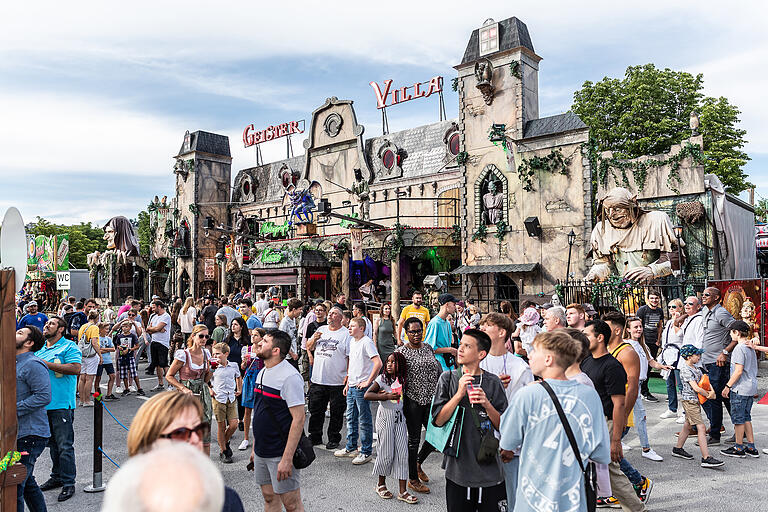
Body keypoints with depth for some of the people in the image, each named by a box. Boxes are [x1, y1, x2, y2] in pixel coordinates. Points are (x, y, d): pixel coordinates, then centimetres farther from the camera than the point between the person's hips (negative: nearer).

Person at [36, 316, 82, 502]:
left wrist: (47, 364, -19)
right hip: (43, 403, 8)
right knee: (52, 443, 17)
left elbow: (75, 369, -19)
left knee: (64, 445, -5)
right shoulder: (39, 349, 17)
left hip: (62, 404, -7)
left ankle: (68, 482, 3)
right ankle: (57, 477, 29)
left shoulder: (69, 347, -6)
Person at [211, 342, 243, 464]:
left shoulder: (234, 366, 4)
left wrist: (239, 390, 16)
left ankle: (225, 442, 25)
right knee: (222, 426, 2)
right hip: (218, 399, -2)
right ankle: (223, 451, 16)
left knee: (233, 425, -3)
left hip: (231, 399, 2)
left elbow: (238, 377, 23)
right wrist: (210, 390, -2)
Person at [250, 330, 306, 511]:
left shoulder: (290, 377, -18)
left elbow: (298, 419, -21)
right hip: (261, 452, 8)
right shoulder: (263, 373, 9)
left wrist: (287, 458, -23)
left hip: (280, 454, -8)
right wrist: (255, 447, 17)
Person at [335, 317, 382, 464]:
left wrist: (368, 382, -19)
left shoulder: (366, 342, -15)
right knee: (351, 418, 17)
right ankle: (351, 448, 30)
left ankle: (366, 452, 10)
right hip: (352, 386, 9)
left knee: (364, 421, 1)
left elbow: (378, 363, -23)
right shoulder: (352, 342, 12)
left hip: (362, 387, -9)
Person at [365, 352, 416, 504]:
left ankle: (403, 491, 8)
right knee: (386, 453, 1)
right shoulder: (382, 378, -8)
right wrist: (387, 396, -23)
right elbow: (367, 395, -16)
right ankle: (381, 484, 24)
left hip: (400, 417, 4)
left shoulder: (403, 379, 5)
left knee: (402, 453, 2)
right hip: (385, 416, -4)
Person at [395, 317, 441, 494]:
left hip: (432, 400, 5)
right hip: (413, 401, -5)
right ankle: (413, 479, 20)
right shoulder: (401, 351, -6)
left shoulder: (428, 348, 8)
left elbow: (438, 370, 15)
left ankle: (418, 463, 36)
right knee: (414, 439, 5)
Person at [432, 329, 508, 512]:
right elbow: (438, 420, -7)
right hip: (458, 468, 0)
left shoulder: (493, 382, 1)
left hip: (490, 468, 1)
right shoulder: (448, 378, 0)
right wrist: (459, 394, -16)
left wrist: (486, 404, -14)